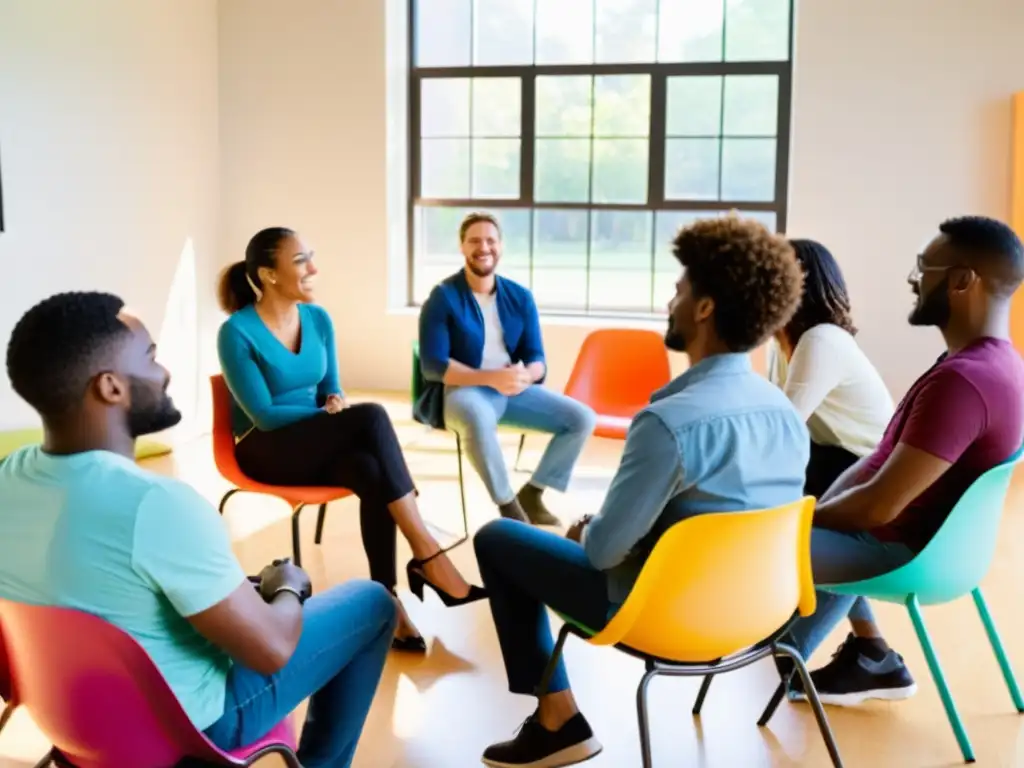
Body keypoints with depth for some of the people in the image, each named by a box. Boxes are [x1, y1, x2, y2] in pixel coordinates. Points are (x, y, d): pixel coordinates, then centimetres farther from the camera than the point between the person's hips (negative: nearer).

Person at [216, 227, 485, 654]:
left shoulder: (318, 319, 4)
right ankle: (427, 555, -31)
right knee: (371, 417, -31)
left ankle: (387, 597, -30)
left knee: (372, 473, -32)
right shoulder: (237, 332, -14)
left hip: (320, 446, 5)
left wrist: (336, 402, -12)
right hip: (268, 451, -5)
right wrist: (328, 412, -15)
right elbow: (264, 415, -16)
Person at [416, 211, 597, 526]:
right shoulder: (443, 297, -8)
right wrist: (491, 377, -27)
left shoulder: (520, 297, 6)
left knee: (583, 418, -10)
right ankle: (508, 505, -23)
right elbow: (433, 366, -15)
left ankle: (532, 493, 2)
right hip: (461, 390, -5)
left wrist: (525, 375, -21)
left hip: (513, 390, 5)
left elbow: (536, 359, 6)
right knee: (477, 415, -41)